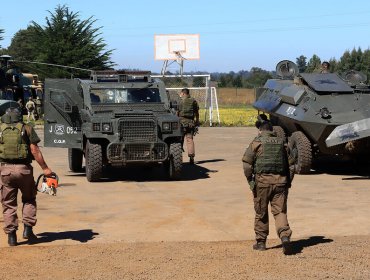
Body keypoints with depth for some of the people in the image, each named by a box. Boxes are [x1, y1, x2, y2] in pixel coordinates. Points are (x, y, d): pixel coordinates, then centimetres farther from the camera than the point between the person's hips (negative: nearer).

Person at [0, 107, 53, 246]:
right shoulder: (27, 129, 4)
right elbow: (34, 150, -5)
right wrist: (45, 168, -4)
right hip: (24, 169, -1)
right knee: (29, 199, 19)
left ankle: (11, 235, 7)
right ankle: (28, 229, 8)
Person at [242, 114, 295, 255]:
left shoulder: (256, 142, -2)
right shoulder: (281, 143, 11)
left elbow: (247, 163, -8)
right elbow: (291, 164, 11)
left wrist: (250, 180, -1)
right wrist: (288, 182, 16)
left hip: (262, 181, -2)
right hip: (280, 181, 2)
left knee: (261, 213, 11)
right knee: (280, 212, 2)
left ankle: (261, 242, 20)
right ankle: (285, 237, -21)